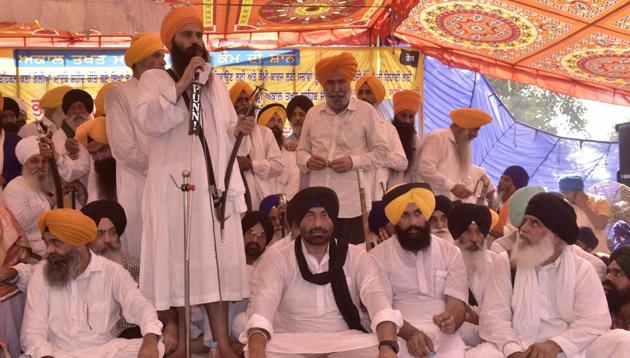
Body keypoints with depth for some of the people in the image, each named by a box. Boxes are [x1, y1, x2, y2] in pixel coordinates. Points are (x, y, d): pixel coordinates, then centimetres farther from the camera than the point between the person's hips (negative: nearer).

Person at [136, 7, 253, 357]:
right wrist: (181, 84, -20)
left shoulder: (217, 83, 18)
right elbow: (148, 121, -16)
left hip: (215, 187, 4)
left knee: (217, 262, 3)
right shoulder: (154, 79, 3)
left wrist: (240, 130, -2)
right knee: (177, 262, -3)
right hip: (174, 188, -4)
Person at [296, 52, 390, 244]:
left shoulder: (366, 112, 2)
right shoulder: (313, 113, 13)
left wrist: (354, 161, -13)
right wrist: (308, 161, -4)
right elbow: (301, 150, 19)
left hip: (353, 204, -3)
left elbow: (382, 153, 2)